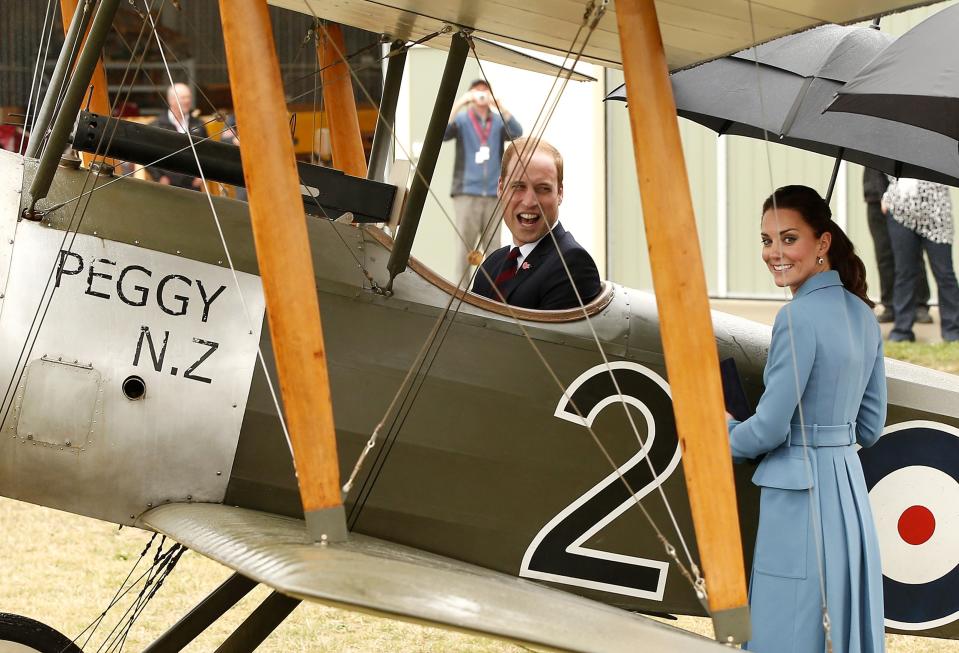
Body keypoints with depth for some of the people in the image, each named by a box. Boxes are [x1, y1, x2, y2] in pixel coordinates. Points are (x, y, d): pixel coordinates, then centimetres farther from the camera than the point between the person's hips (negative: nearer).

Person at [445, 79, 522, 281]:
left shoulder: (498, 121, 11)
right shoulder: (461, 120, 6)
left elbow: (516, 133, -8)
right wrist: (458, 105, -18)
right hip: (467, 193, -3)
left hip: (493, 194, 3)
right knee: (465, 245, -6)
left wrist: (500, 107, -19)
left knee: (493, 246, 4)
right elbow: (440, 134, -11)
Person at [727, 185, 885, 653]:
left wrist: (725, 434, 4)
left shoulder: (799, 317, -16)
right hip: (851, 489, 9)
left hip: (802, 496, -9)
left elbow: (769, 429, -15)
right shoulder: (862, 314, 10)